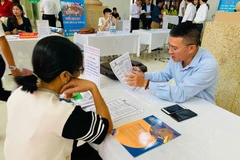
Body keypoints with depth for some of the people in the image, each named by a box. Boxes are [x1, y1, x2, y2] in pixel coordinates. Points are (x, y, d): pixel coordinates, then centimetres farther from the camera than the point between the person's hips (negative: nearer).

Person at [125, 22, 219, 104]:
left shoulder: (208, 65, -29)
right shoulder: (177, 56, -8)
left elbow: (180, 94, -35)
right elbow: (165, 75, 10)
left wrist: (145, 83, -33)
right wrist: (144, 76, -6)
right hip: (181, 104, 6)